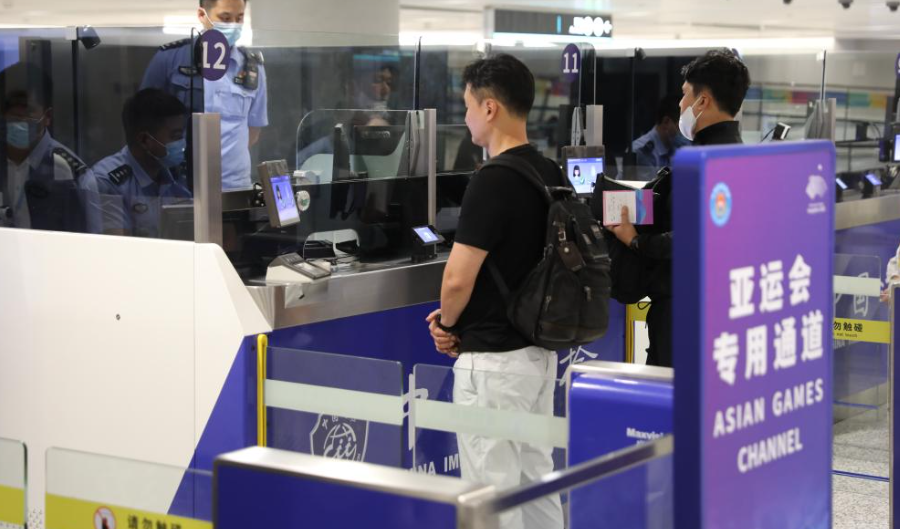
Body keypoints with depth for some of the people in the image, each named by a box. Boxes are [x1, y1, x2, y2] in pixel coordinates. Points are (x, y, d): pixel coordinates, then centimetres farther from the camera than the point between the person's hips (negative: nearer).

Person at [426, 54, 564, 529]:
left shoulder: (493, 180, -19)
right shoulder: (551, 174, 8)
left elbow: (458, 280, -20)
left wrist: (448, 323, 1)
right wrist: (455, 314, 13)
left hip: (493, 357, -9)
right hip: (540, 347, 9)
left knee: (491, 490, -1)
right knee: (536, 479, 16)